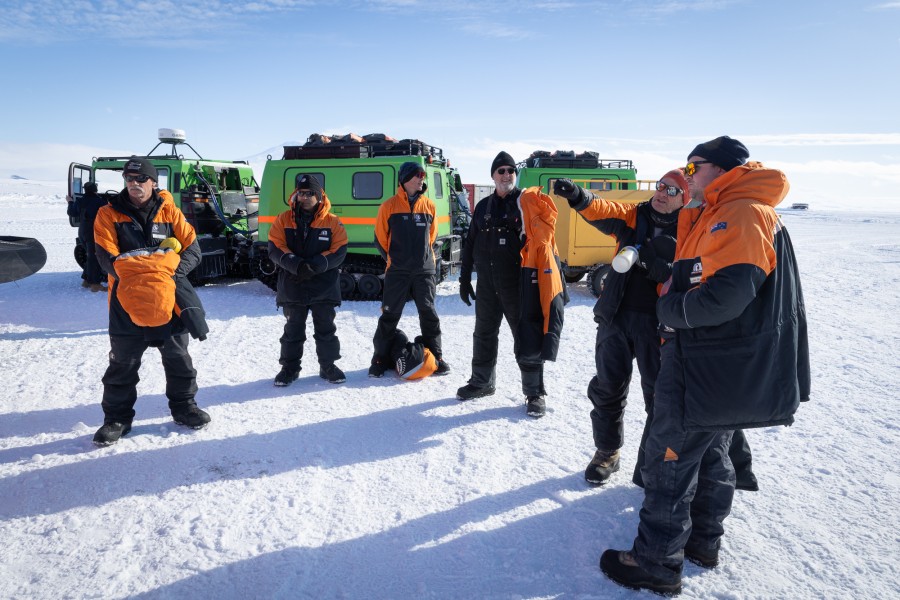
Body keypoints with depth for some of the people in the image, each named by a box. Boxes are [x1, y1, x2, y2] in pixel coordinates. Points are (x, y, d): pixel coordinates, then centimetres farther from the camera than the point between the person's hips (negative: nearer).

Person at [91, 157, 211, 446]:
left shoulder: (170, 212, 4)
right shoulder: (109, 214, 1)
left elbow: (192, 249, -1)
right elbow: (106, 257, -8)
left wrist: (172, 274, -17)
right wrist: (133, 277, -21)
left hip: (169, 298, 1)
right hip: (127, 301, -1)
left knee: (178, 357, 11)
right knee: (122, 362, 7)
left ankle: (184, 406, 28)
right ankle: (117, 417, 20)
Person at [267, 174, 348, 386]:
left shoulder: (332, 222, 1)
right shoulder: (283, 220, 3)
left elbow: (339, 251, -5)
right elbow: (275, 249, -4)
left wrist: (315, 266, -19)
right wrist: (297, 265, -21)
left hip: (324, 287, 0)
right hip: (292, 286, 1)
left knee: (326, 329, 8)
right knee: (293, 329, 10)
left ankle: (328, 365, 22)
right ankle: (289, 367, 23)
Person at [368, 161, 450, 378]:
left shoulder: (429, 205, 7)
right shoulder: (389, 206, -2)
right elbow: (380, 238, 5)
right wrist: (393, 259, 8)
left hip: (424, 271, 2)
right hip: (397, 272, -2)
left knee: (429, 314, 6)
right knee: (390, 316, 3)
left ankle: (435, 356, 16)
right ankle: (381, 358, 13)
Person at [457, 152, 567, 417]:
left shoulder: (527, 202, -3)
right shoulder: (483, 207, 11)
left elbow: (542, 241, -8)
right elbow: (470, 244, 16)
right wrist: (465, 278, 14)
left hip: (518, 283, -5)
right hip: (487, 283, 5)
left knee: (527, 337, -1)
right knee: (483, 335, 15)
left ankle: (535, 393, 11)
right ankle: (481, 383, 33)